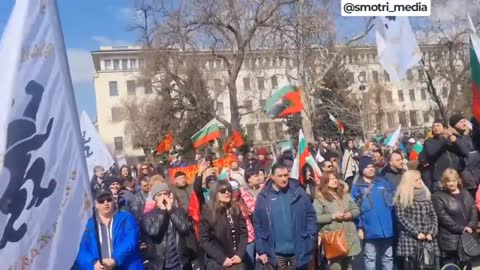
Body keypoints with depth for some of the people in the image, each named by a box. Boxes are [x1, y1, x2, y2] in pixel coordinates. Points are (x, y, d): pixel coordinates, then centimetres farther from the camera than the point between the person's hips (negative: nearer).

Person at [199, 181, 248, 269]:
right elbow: (204, 240, -11)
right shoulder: (208, 212, -8)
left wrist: (240, 254, -9)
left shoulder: (236, 209, 4)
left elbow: (243, 232, 2)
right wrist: (222, 259, -15)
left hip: (237, 261, 3)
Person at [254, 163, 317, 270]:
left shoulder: (298, 192, -2)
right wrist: (261, 250, -3)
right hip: (276, 252, 0)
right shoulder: (264, 197, -4)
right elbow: (258, 225, -1)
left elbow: (311, 216, 2)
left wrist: (310, 240, -5)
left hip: (299, 251, 0)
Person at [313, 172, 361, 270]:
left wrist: (350, 214, -6)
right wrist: (333, 216, -19)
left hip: (349, 236, 6)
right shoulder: (320, 198, -7)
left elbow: (357, 210, 15)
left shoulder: (345, 195, 13)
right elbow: (316, 218, -14)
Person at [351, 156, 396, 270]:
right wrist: (359, 227, -8)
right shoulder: (357, 188, 0)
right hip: (370, 230, -2)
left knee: (388, 257, 14)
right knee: (370, 258, 8)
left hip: (387, 227, 3)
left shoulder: (384, 183, 8)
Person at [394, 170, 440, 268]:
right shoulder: (401, 197, -1)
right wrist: (417, 232, -15)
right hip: (410, 239, -4)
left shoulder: (426, 194, 13)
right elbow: (402, 218, -8)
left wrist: (431, 233, -4)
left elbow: (433, 216, 10)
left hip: (428, 240, 4)